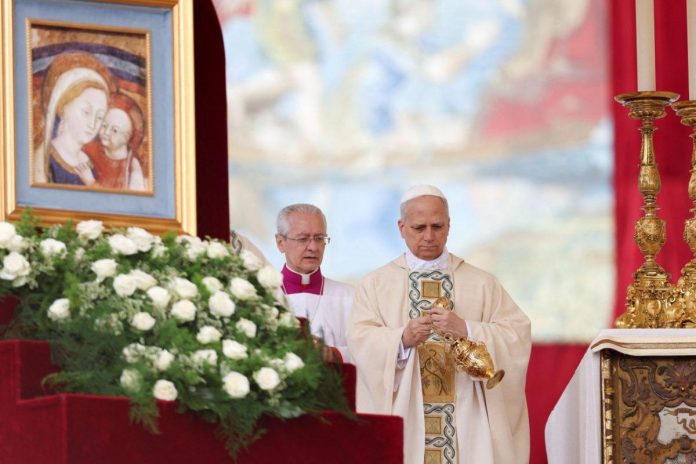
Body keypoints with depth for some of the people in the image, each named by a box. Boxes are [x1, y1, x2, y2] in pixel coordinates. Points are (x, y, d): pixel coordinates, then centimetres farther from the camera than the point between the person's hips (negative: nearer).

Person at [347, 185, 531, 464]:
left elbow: (517, 336, 0)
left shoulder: (481, 284, 12)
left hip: (468, 421, 1)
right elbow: (361, 341, -4)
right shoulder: (375, 285, 10)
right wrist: (403, 339, -23)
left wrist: (467, 330, -17)